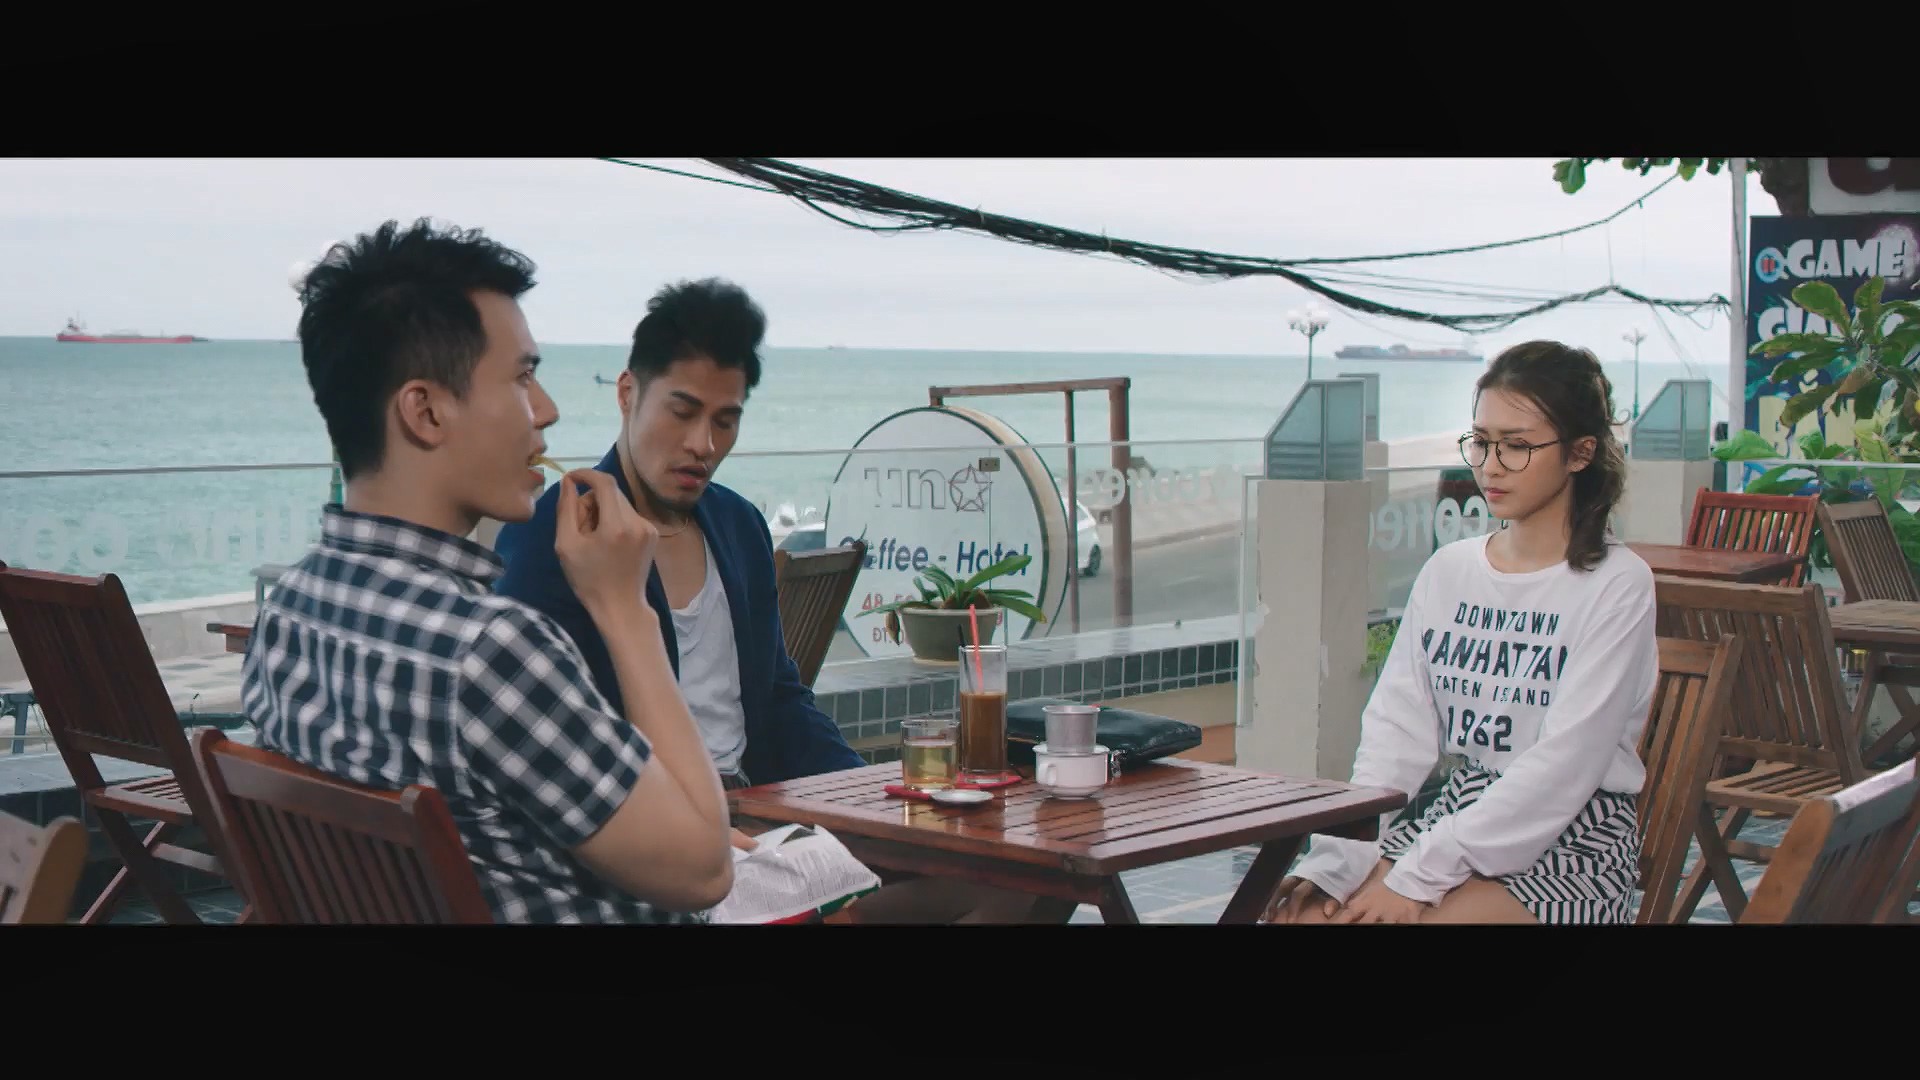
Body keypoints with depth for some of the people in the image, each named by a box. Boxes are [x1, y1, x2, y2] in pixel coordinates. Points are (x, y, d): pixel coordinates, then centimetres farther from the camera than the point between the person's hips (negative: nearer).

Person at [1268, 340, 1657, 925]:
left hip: (1573, 838, -5)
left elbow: (1561, 768, -16)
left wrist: (1418, 876, -22)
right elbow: (1395, 730, 3)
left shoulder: (1616, 585, -8)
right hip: (1459, 810, 5)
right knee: (1296, 912, -18)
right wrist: (1336, 862, -12)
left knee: (1401, 915, -27)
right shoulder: (1448, 571, 9)